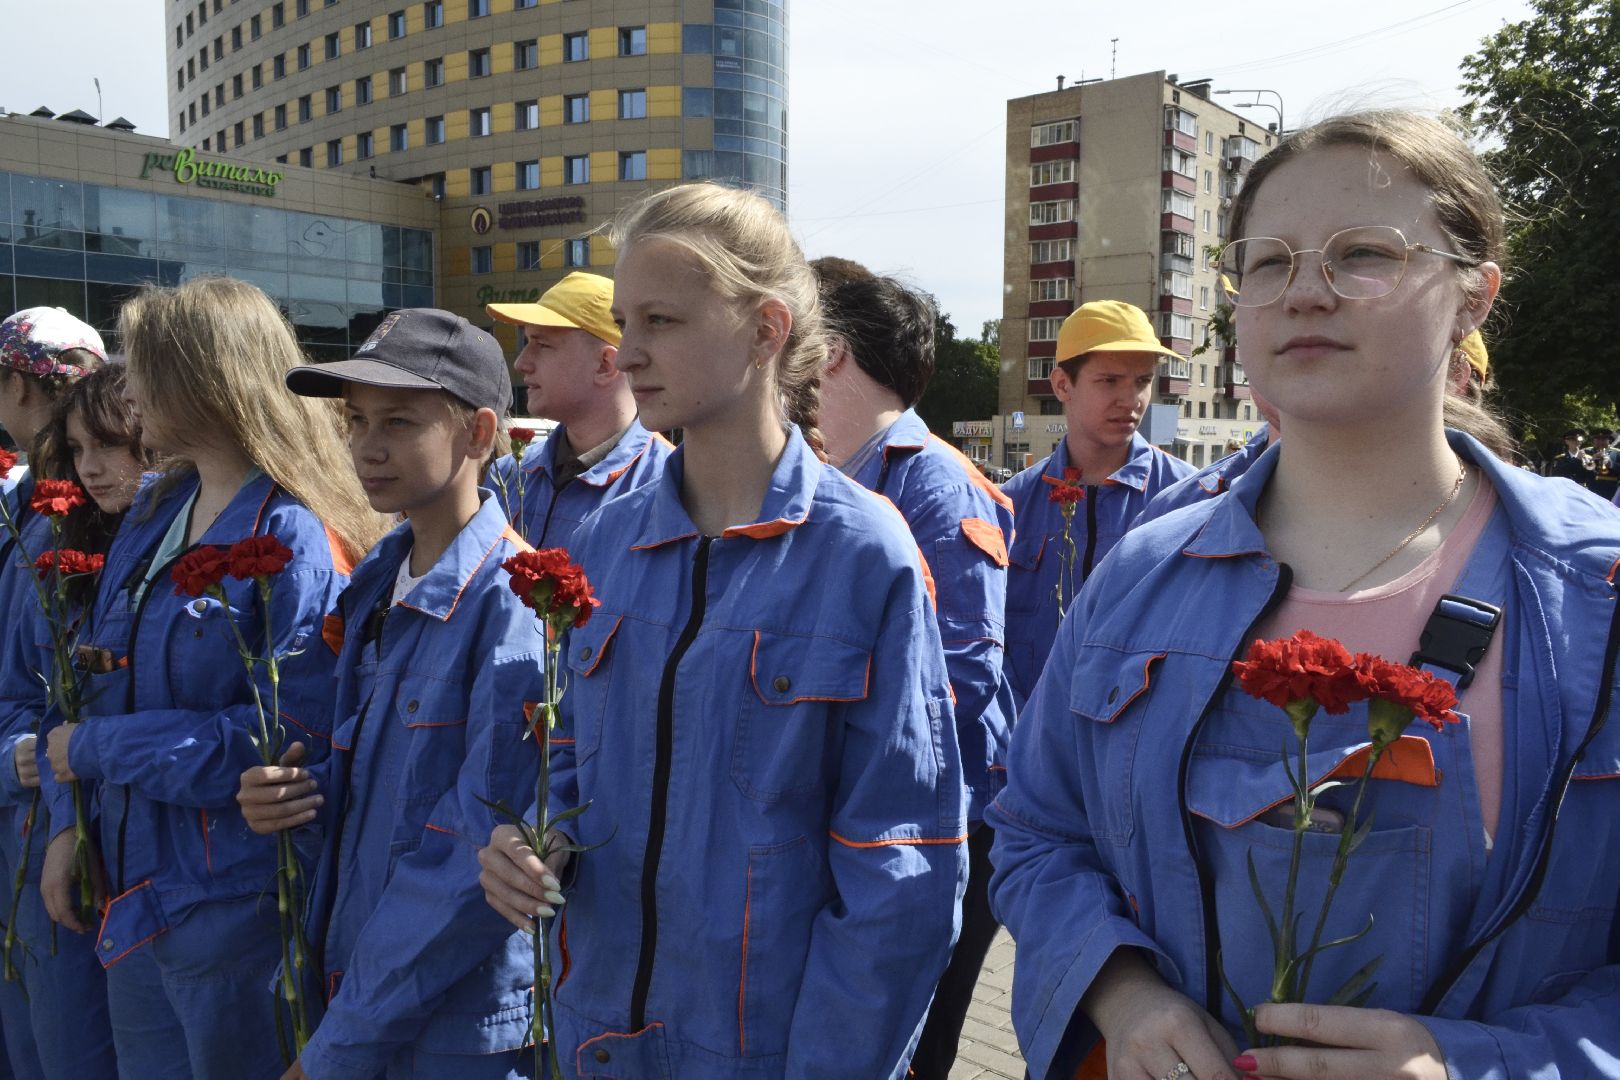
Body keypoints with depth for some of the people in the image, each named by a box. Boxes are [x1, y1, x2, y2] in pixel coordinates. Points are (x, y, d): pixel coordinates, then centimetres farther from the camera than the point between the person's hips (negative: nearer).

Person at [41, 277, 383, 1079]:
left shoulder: (298, 543, -20)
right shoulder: (150, 515, 6)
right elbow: (102, 681, 11)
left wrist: (94, 747, -15)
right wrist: (70, 825, 4)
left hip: (235, 907, -8)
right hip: (132, 891, 8)